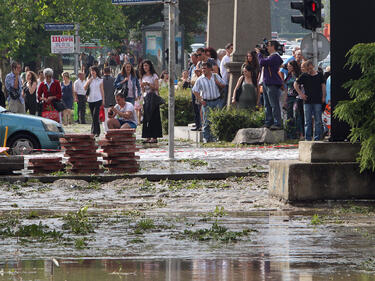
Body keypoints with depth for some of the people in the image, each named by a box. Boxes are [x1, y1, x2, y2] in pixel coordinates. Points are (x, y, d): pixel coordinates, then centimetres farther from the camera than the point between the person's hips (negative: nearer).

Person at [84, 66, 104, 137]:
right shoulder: (89, 80, 11)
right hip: (90, 100, 4)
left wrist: (103, 100, 4)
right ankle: (97, 131, 14)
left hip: (98, 99, -4)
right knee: (93, 116, 6)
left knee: (95, 116, -15)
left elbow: (102, 90, 6)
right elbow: (85, 88, 3)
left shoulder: (100, 80, 4)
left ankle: (94, 131, -17)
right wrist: (89, 81, -9)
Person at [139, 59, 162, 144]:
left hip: (153, 97, -6)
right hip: (146, 97, 6)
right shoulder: (143, 77, 14)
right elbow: (143, 91, 15)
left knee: (153, 117, -8)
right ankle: (148, 137, 2)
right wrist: (142, 86, -6)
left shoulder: (154, 76, -2)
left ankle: (154, 137, -9)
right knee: (146, 117, 1)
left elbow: (157, 87, -9)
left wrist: (148, 84, -19)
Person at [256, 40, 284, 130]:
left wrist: (259, 53, -5)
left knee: (274, 105, -9)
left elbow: (262, 62, -22)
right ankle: (269, 122, 19)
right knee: (267, 105, 13)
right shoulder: (270, 56, 17)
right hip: (266, 84, 10)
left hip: (273, 84, -10)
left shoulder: (275, 57, -15)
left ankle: (277, 124, -9)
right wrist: (260, 53, 15)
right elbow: (262, 64, 24)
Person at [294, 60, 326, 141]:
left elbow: (323, 86, 13)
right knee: (307, 121, 2)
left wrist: (323, 97, 6)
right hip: (307, 102, 0)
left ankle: (317, 138, 4)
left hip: (317, 101, 0)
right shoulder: (304, 76, 4)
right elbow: (296, 84, 11)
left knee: (318, 121, 0)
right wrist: (300, 94, 2)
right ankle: (307, 138, 5)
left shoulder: (319, 75, 6)